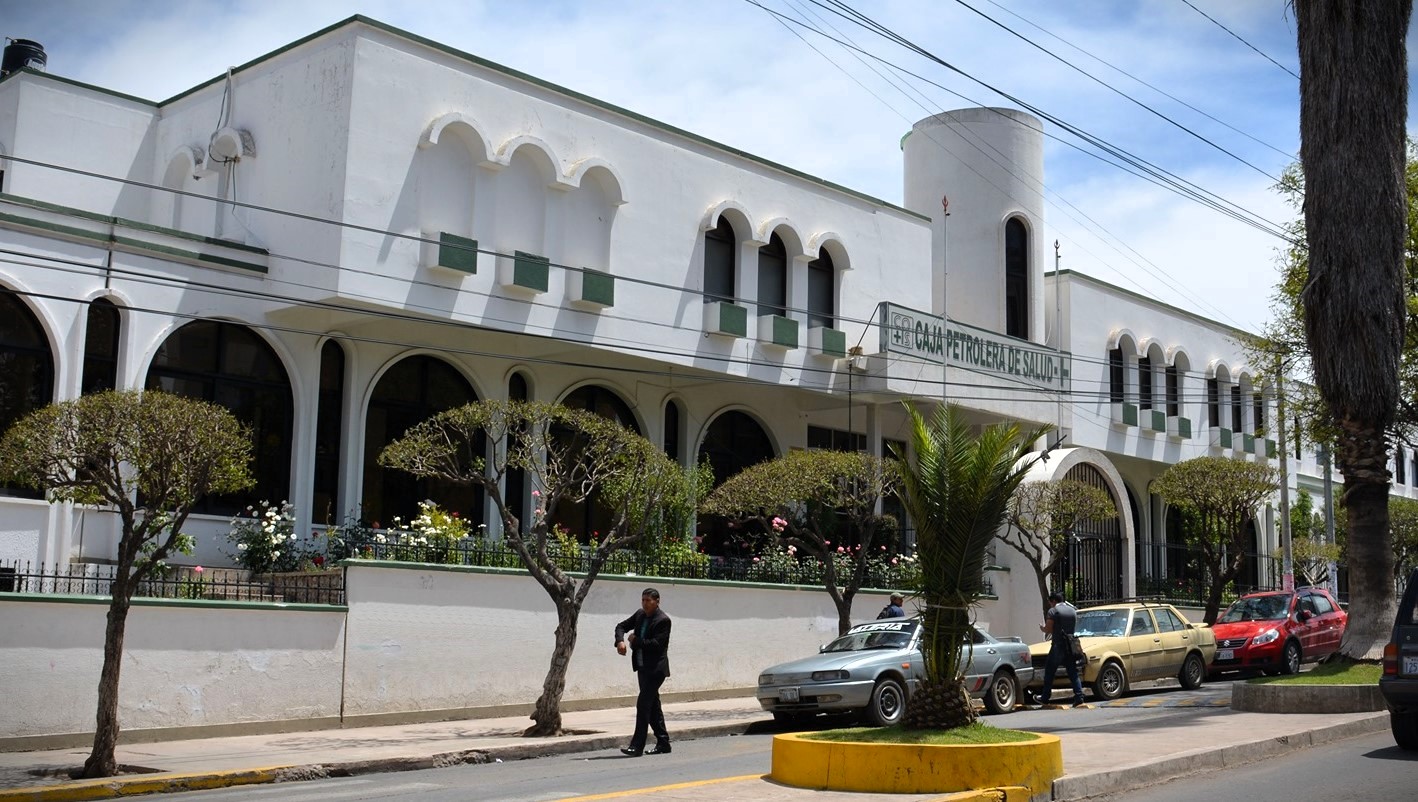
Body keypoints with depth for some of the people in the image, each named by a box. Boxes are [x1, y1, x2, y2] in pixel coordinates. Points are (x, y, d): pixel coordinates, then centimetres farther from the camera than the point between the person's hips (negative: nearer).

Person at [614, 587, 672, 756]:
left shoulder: (663, 620, -14)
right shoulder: (640, 615, 10)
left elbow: (657, 644, -21)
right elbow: (621, 626, 15)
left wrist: (635, 641, -12)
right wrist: (620, 641, -6)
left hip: (655, 668, -8)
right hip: (642, 667, 9)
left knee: (643, 703, -13)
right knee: (653, 705, 13)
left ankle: (637, 746, -13)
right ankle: (663, 743, 21)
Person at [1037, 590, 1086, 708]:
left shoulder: (1052, 611, -5)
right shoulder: (1073, 611, 14)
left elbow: (1048, 629, -9)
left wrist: (1042, 628, 11)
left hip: (1058, 645, -5)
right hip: (1071, 645, 5)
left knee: (1049, 671, 5)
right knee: (1073, 673, 5)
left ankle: (1045, 698, 8)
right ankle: (1079, 699, -4)